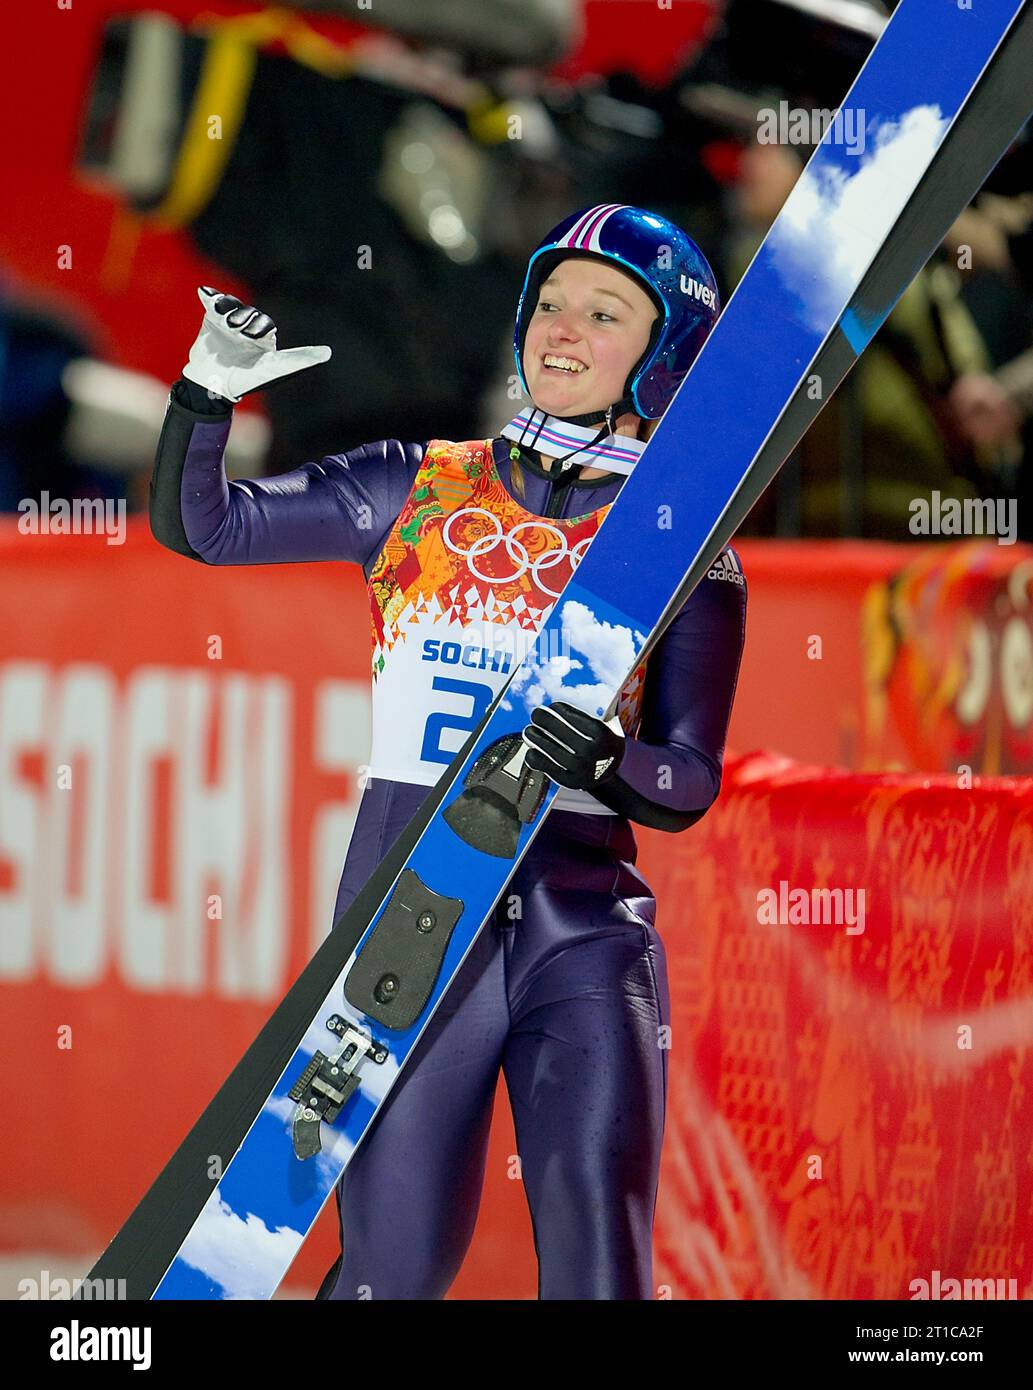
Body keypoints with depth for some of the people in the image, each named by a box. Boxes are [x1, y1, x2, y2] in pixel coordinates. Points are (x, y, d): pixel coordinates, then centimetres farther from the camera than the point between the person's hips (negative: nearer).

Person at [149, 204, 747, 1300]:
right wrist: (210, 388, -9)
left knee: (599, 1268, -13)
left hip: (586, 932, -1)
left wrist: (608, 762, -20)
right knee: (394, 1272, 1)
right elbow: (199, 524, 8)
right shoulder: (420, 489, 9)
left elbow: (689, 786, 2)